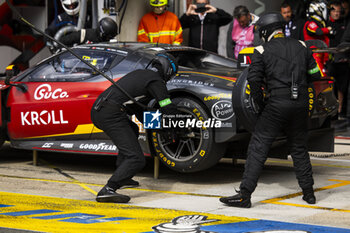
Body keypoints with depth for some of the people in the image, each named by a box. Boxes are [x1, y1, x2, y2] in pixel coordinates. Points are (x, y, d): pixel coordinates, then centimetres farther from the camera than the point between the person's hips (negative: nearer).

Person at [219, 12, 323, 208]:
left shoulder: (262, 51, 0)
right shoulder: (301, 47, 12)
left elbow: (254, 80, -7)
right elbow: (315, 74, 11)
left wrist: (260, 105, 4)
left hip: (278, 104, -4)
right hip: (302, 103, 5)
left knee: (258, 148, -2)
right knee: (299, 148, 20)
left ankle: (245, 194, -8)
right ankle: (309, 193, 23)